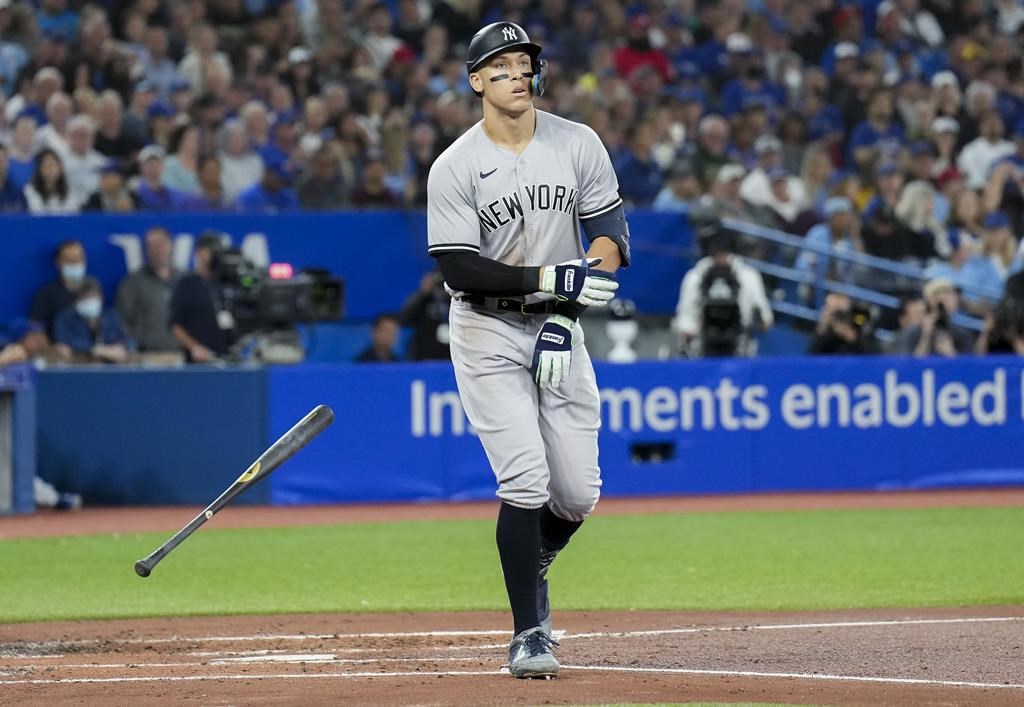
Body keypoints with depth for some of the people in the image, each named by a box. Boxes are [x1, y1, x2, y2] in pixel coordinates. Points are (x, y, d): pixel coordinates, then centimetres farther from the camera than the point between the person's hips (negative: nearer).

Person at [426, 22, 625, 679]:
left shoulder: (578, 145, -1)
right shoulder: (455, 169, -10)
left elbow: (610, 234, -3)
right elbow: (459, 268, -14)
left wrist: (566, 315, -16)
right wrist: (550, 279, -25)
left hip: (559, 329, 3)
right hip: (488, 334, -3)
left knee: (578, 493, 1)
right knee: (525, 482, -15)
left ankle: (528, 570, 33)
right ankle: (529, 633, -6)